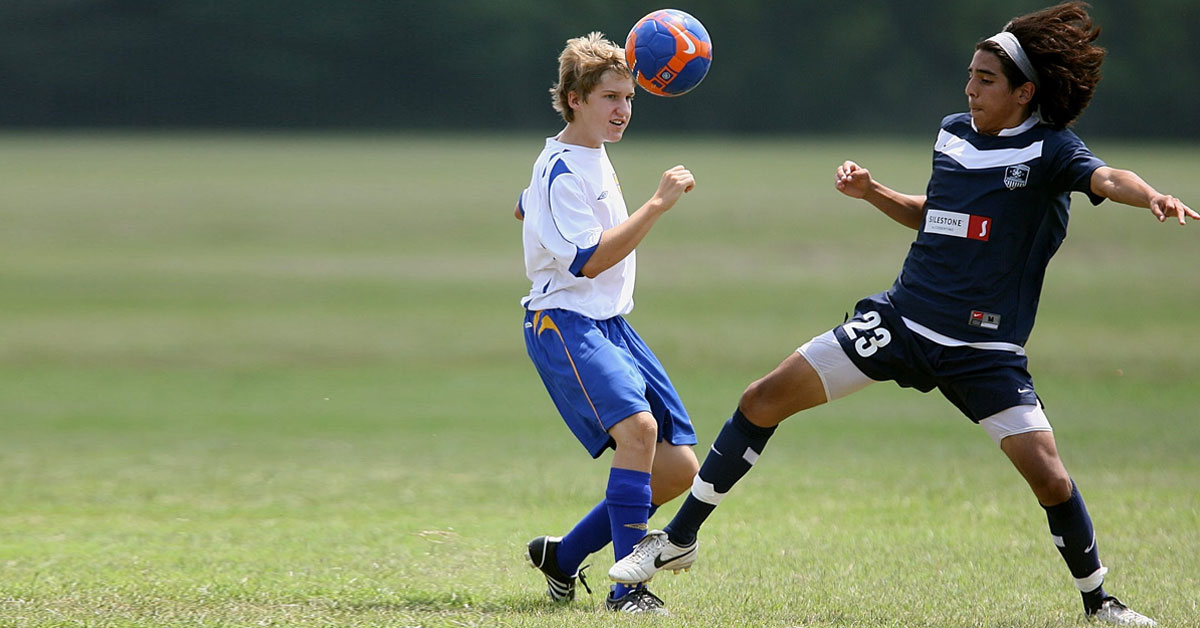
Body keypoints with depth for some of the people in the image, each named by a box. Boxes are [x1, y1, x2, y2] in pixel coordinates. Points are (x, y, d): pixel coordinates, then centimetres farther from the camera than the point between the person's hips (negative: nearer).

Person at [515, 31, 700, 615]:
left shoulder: (592, 158, 15)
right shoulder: (562, 171, -14)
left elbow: (524, 210, 33)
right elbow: (589, 261, -23)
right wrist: (658, 204, -23)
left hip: (610, 325, 10)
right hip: (564, 324, -10)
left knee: (679, 468, 2)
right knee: (638, 425, -34)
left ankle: (563, 556, 18)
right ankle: (628, 587, -31)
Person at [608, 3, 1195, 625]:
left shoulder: (1050, 150, -11)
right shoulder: (952, 133, 6)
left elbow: (1106, 178, -33)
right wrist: (874, 193, 9)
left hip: (985, 351, -5)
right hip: (900, 318, 5)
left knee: (1050, 479, -15)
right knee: (762, 401, -1)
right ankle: (678, 539, 12)